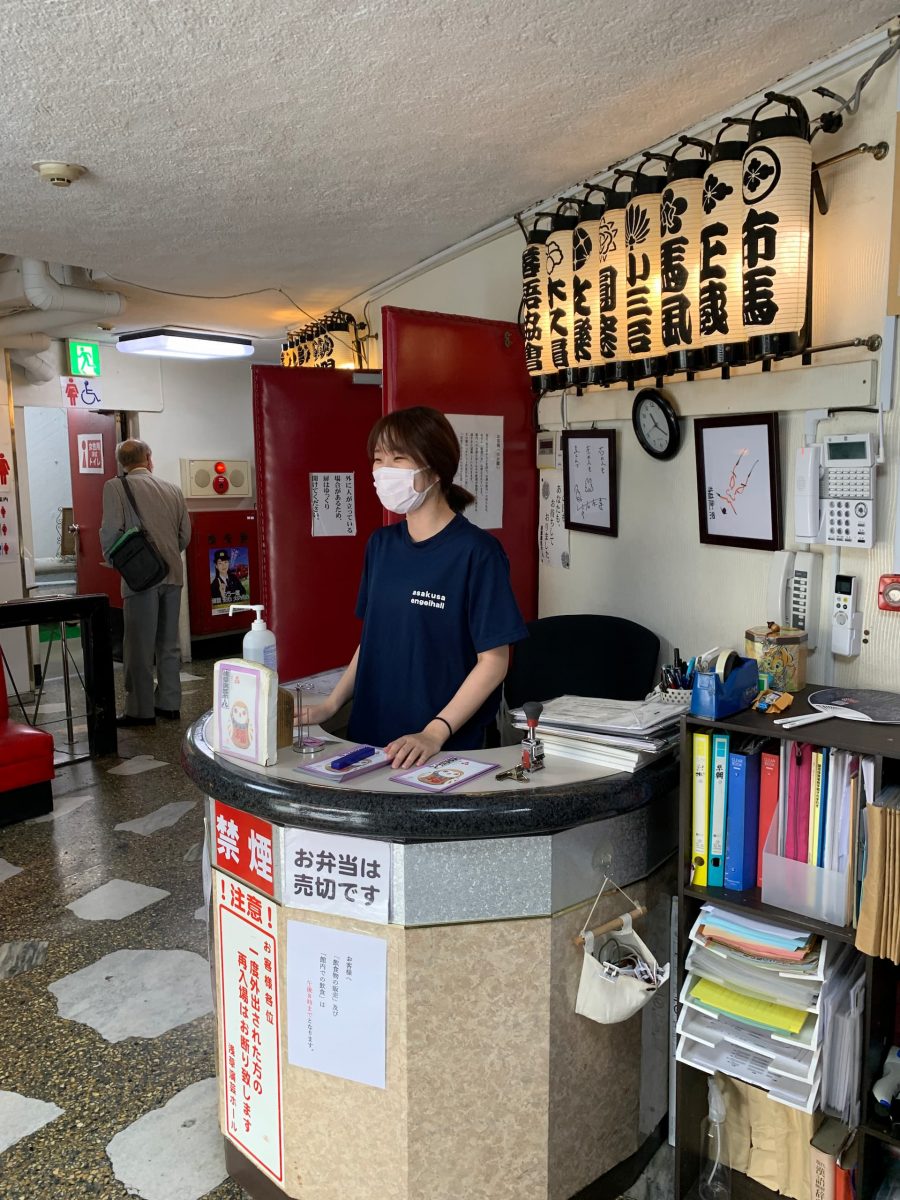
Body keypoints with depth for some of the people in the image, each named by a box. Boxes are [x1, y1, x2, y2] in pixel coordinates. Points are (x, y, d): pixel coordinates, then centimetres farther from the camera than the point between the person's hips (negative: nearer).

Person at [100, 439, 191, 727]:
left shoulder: (115, 487, -4)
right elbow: (185, 535, 10)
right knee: (169, 643, 13)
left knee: (139, 647, 2)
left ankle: (141, 711, 7)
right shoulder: (173, 490, 9)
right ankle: (169, 704, 20)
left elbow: (111, 532, -12)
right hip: (172, 575, 5)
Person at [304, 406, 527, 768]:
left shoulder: (477, 552, -14)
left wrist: (434, 734, -21)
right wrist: (331, 704, 4)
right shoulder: (381, 545, 4)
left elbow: (493, 661, -14)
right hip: (369, 734, 5)